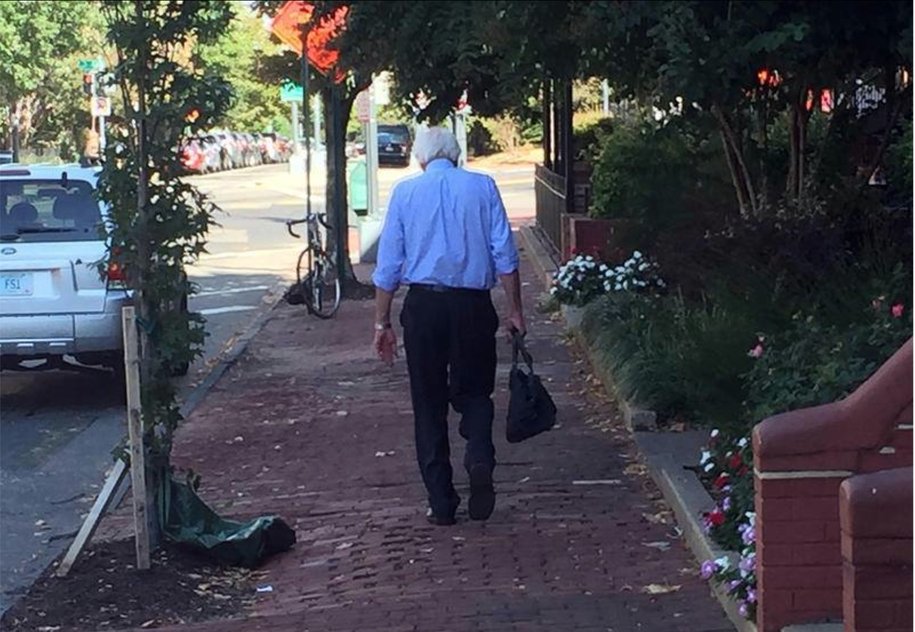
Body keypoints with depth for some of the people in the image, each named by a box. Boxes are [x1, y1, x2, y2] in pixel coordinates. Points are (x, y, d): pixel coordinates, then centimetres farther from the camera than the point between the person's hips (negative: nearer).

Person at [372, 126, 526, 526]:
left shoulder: (405, 192, 5)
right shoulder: (482, 187, 4)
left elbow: (388, 265, 4)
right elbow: (505, 256, 0)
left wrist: (382, 322, 10)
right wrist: (515, 310, 6)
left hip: (423, 305, 0)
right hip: (473, 303, 0)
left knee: (429, 403, 8)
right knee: (474, 392, 16)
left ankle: (441, 503, 8)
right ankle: (480, 457, -14)